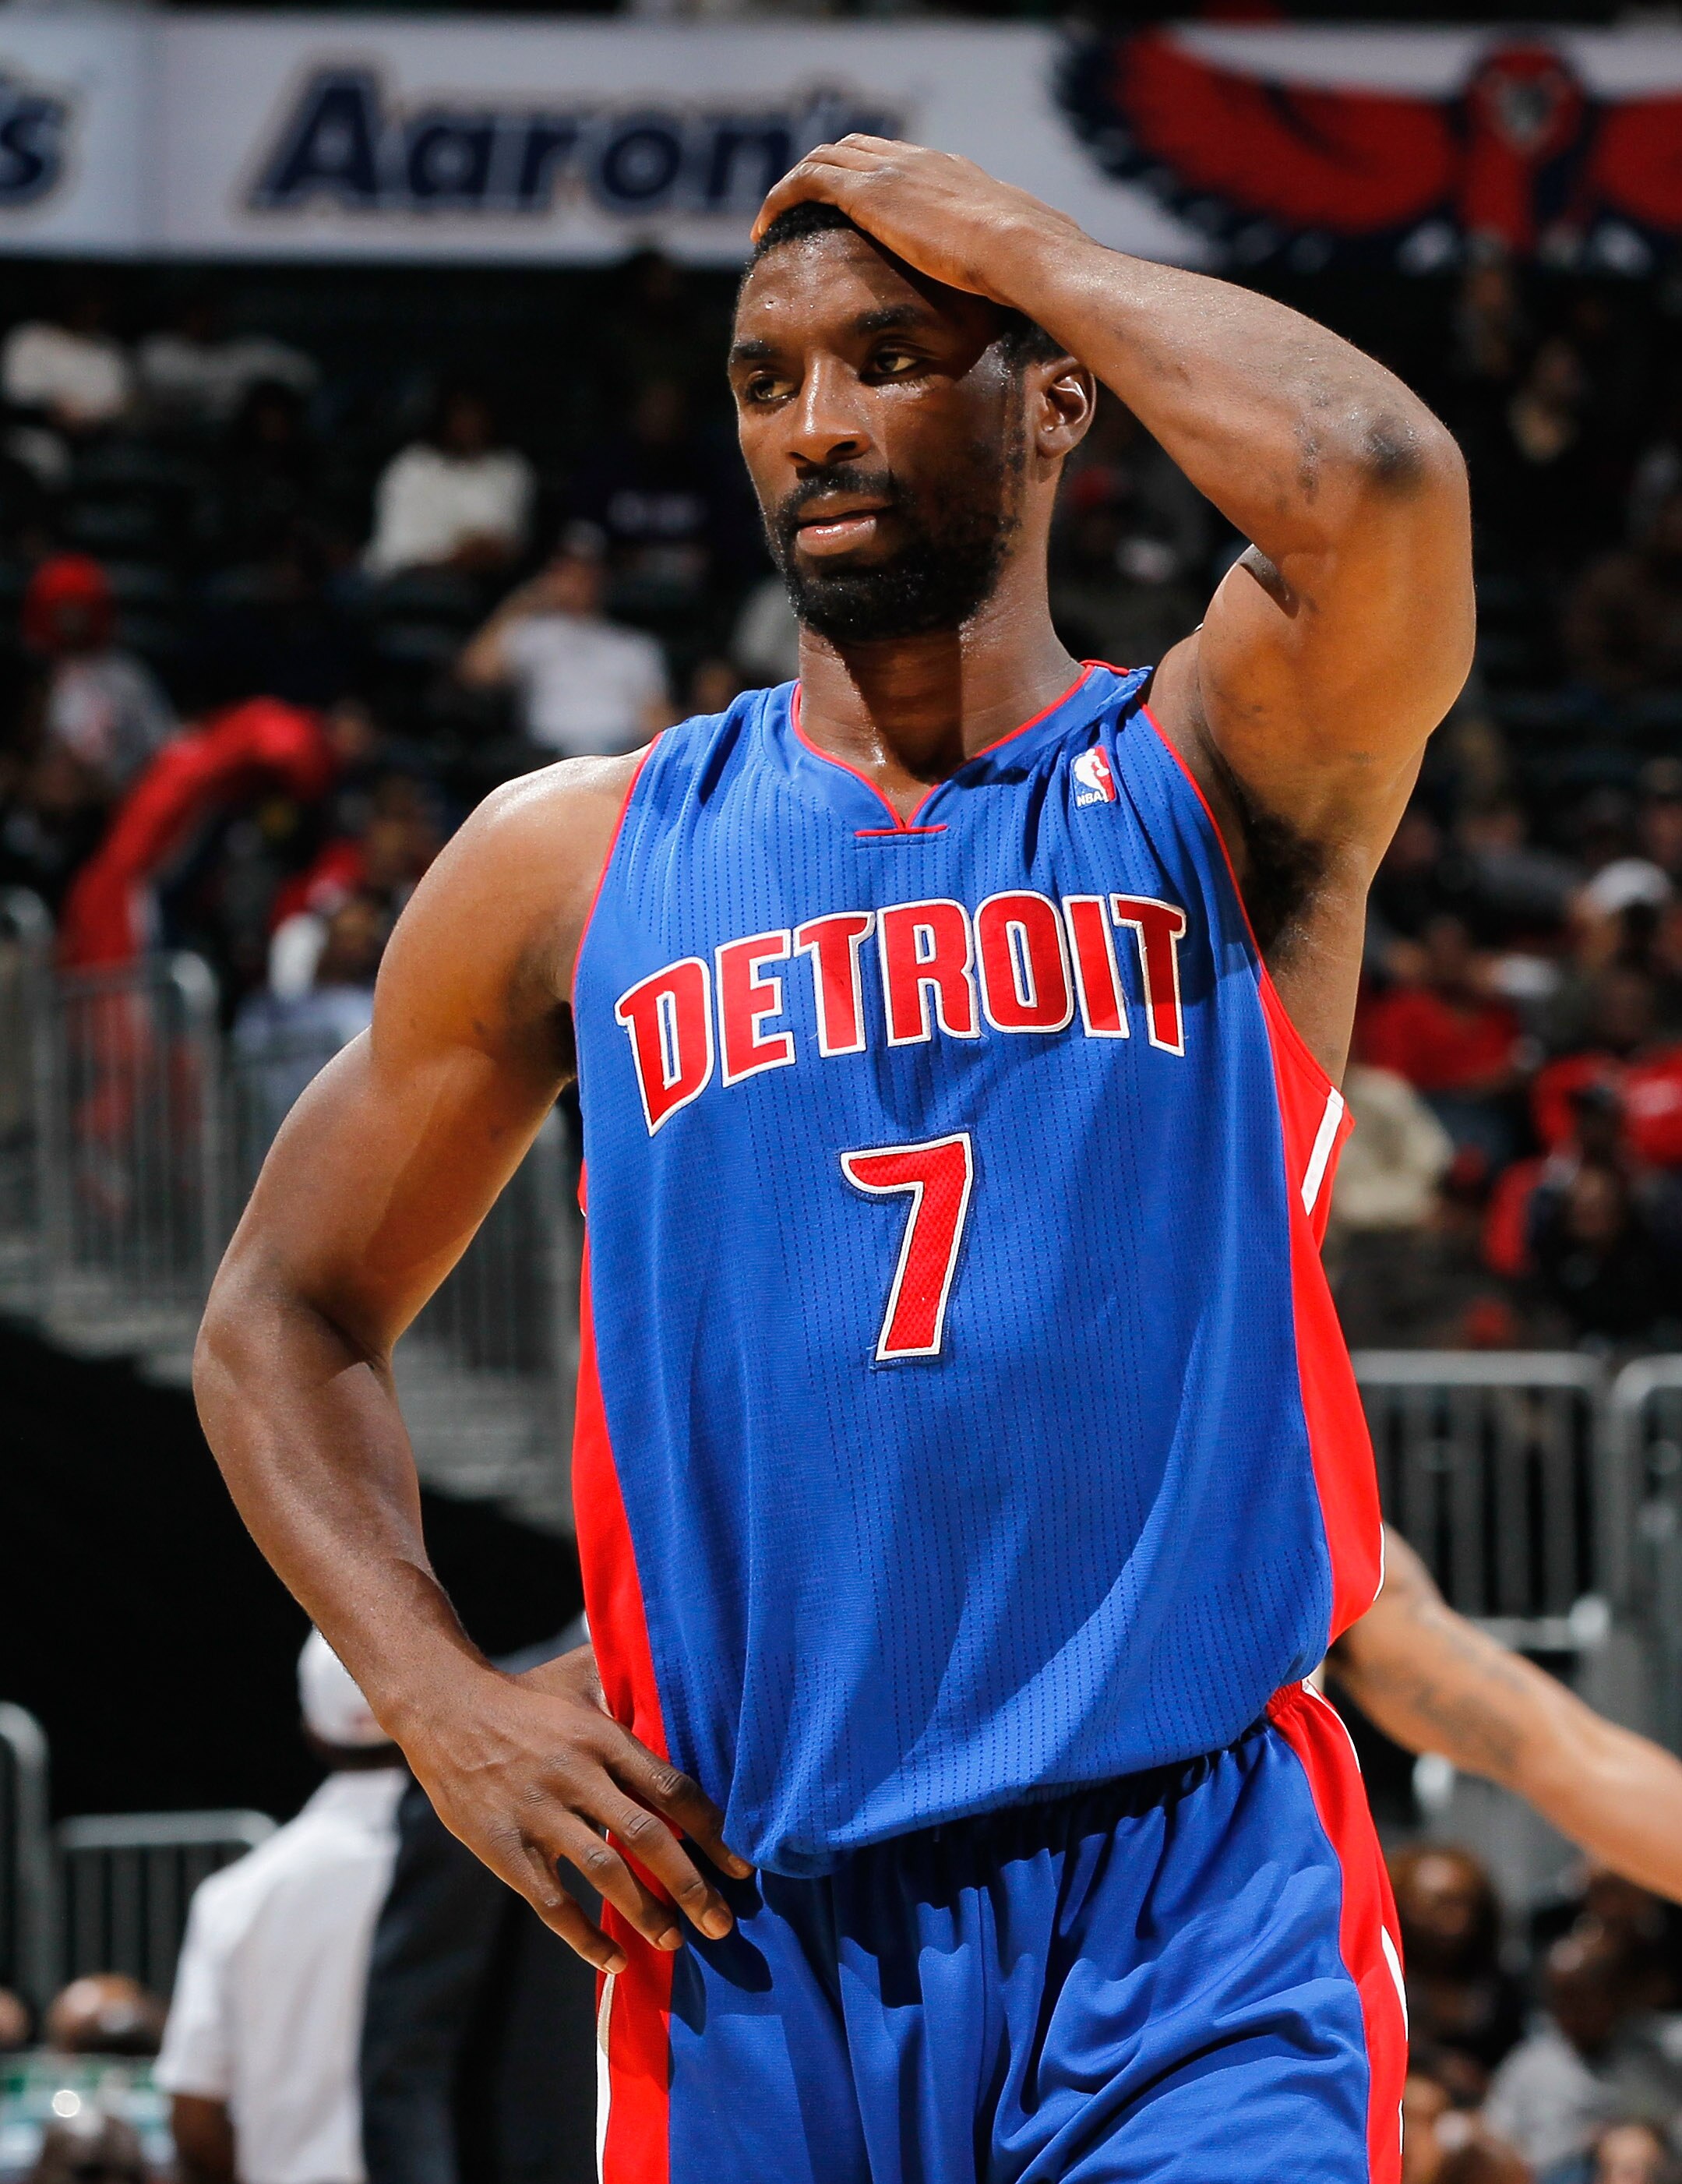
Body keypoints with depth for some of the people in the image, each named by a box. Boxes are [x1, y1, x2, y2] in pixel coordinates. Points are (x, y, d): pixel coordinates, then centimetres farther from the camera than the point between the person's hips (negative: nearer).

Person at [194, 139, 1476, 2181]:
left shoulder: (1211, 779, 4)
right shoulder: (578, 861, 12)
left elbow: (1376, 484, -19)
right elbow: (284, 1317, 18)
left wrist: (1017, 246, -4)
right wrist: (435, 1693, 1)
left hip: (1191, 1909, -3)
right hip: (750, 1922, 3)